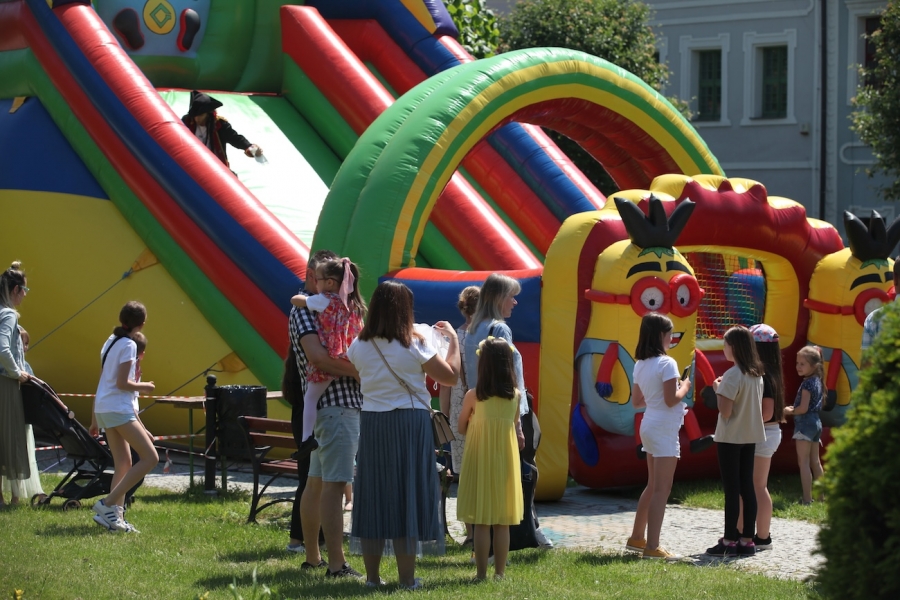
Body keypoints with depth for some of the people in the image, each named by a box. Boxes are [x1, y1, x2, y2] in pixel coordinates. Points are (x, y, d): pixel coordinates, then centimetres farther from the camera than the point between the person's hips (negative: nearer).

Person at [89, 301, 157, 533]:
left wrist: (94, 419, 21)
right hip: (119, 409, -9)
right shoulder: (128, 345, -10)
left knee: (123, 465, 10)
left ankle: (114, 516, 0)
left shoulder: (111, 341, 16)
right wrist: (144, 386, 1)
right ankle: (108, 504, -15)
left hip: (103, 409, 9)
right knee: (150, 458, -10)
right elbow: (122, 383, -17)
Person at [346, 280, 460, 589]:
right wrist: (453, 340, 7)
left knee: (374, 495, 9)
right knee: (407, 495, 1)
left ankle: (372, 575, 13)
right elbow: (451, 376, -4)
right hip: (410, 424, -3)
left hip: (372, 424, 4)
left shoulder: (360, 346, 0)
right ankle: (407, 578, 3)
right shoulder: (414, 345, -11)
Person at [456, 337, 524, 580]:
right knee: (502, 523, 9)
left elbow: (461, 427, 1)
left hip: (480, 458, -3)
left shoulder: (473, 396, -11)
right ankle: (500, 572, 12)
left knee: (482, 521, 2)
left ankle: (481, 572, 3)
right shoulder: (515, 396, -3)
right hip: (506, 457, 3)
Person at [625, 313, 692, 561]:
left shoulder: (640, 365, 9)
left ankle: (637, 538, 25)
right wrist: (684, 387, -3)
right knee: (661, 490, -6)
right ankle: (652, 547, -7)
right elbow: (671, 399, -20)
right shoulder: (666, 363, -16)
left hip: (648, 426, 9)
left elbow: (637, 401, 15)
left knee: (653, 486, 19)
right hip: (664, 429, -9)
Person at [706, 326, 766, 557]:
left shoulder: (732, 375, -17)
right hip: (751, 436, 8)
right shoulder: (756, 374, 8)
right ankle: (747, 539, 10)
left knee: (731, 489, -4)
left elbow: (725, 411, -20)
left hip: (731, 438, -8)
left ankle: (729, 541, -1)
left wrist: (718, 389, -6)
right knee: (747, 487, 9)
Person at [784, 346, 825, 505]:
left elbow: (803, 408, -22)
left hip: (805, 424, -9)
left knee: (803, 462, -6)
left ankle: (807, 498, -9)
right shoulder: (817, 381, 10)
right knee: (815, 461, 17)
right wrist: (794, 409, 9)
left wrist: (790, 411, -6)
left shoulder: (807, 384, -17)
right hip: (816, 422, 9)